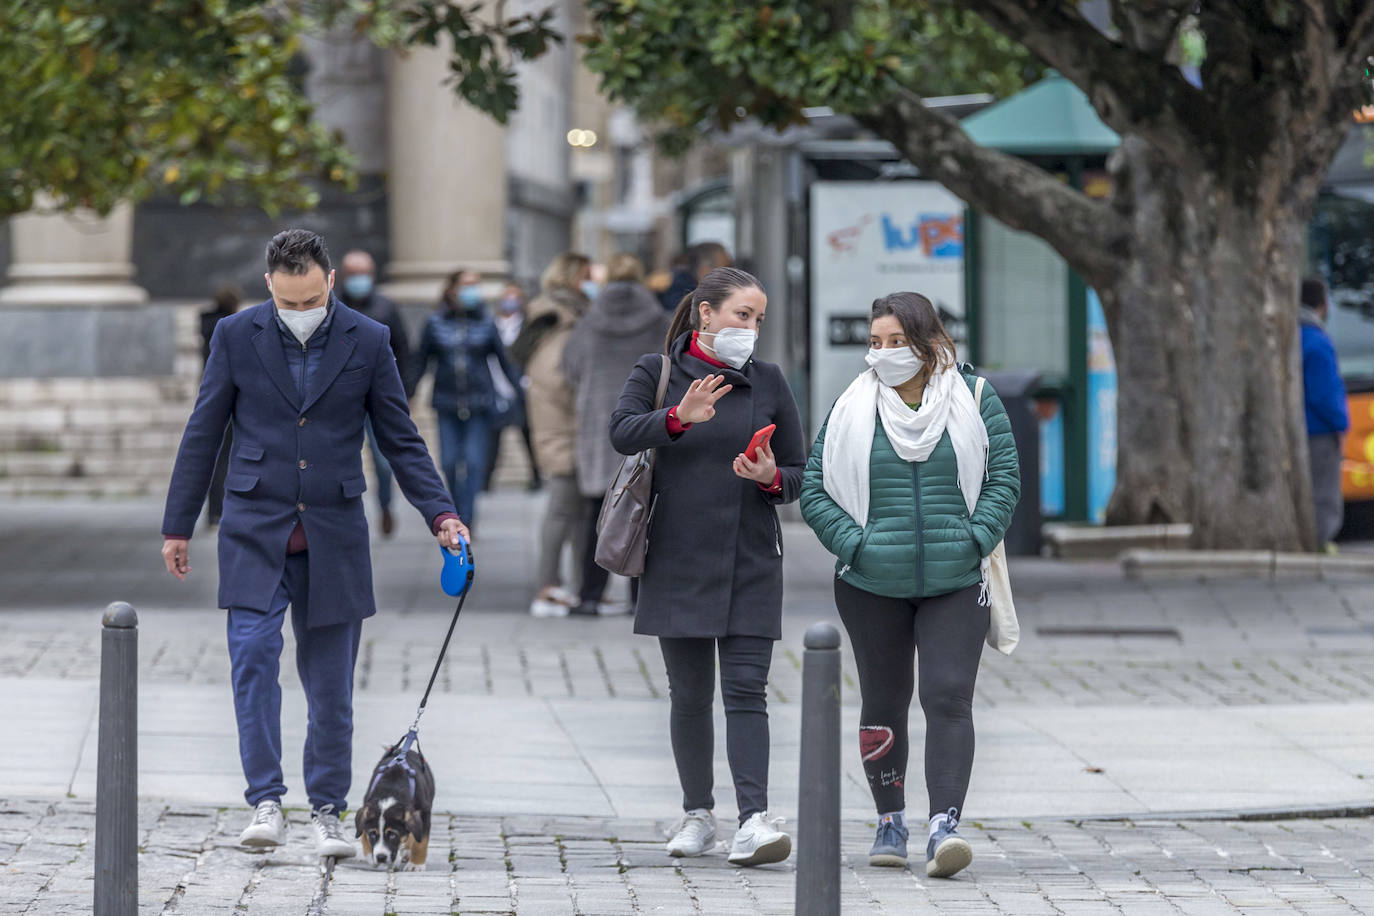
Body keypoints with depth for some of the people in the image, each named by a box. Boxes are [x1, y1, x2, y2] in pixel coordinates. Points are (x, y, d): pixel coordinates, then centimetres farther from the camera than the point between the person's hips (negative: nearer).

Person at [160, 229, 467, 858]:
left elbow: (401, 440, 5)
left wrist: (441, 515, -6)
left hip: (334, 530, 1)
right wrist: (177, 526, 5)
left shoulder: (368, 341, 0)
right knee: (253, 655, -17)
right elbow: (202, 435, 6)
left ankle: (327, 812, 15)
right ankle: (265, 802, -15)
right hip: (256, 528, -1)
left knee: (330, 677, 3)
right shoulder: (236, 336, 0)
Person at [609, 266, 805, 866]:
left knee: (745, 691, -10)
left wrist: (772, 478, -11)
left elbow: (801, 474, 12)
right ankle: (697, 814, 21)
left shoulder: (768, 382, 8)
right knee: (690, 693, 7)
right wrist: (679, 418, -32)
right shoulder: (658, 373, 4)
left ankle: (754, 821, -20)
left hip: (750, 563, 0)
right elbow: (623, 433, -15)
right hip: (678, 562, 0)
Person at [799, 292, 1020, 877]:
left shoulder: (973, 399, 3)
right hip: (872, 587, 1)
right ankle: (890, 822, 22)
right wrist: (856, 545, -8)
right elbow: (814, 489, 4)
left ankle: (944, 826, -19)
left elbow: (1004, 479, 3)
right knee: (883, 704, 9)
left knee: (949, 698, -13)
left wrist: (972, 541, -8)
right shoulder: (852, 409, 3)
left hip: (955, 584, -1)